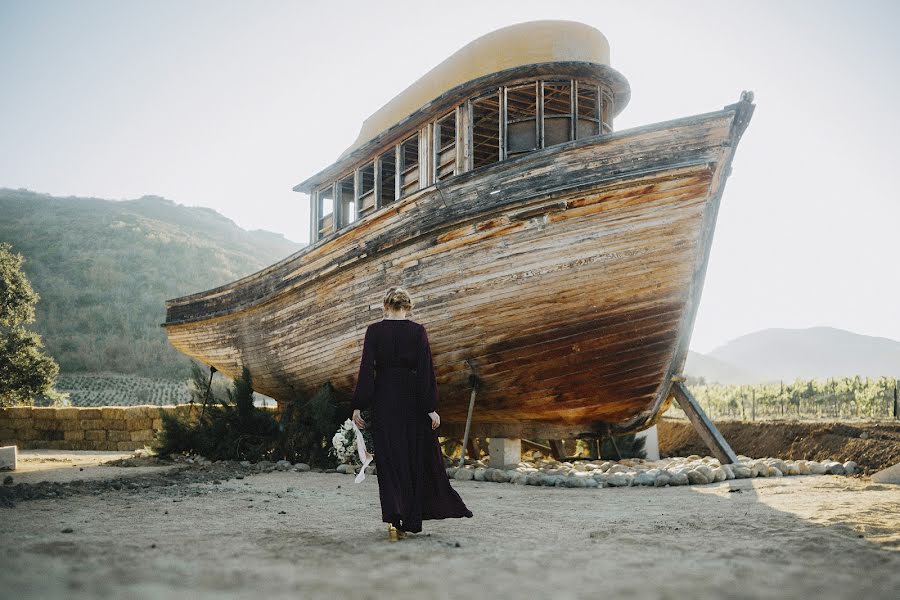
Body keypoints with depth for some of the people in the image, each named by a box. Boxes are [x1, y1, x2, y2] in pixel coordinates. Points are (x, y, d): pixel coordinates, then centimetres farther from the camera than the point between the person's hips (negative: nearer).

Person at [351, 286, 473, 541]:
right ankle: (411, 521, 19)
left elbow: (366, 369, -7)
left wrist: (358, 406, -4)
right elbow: (426, 371, -7)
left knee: (389, 459, 4)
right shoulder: (418, 330, -4)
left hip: (384, 399, 0)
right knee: (416, 457, 13)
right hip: (412, 399, 0)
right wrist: (431, 408, -5)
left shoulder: (374, 330, -4)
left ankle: (393, 518, -13)